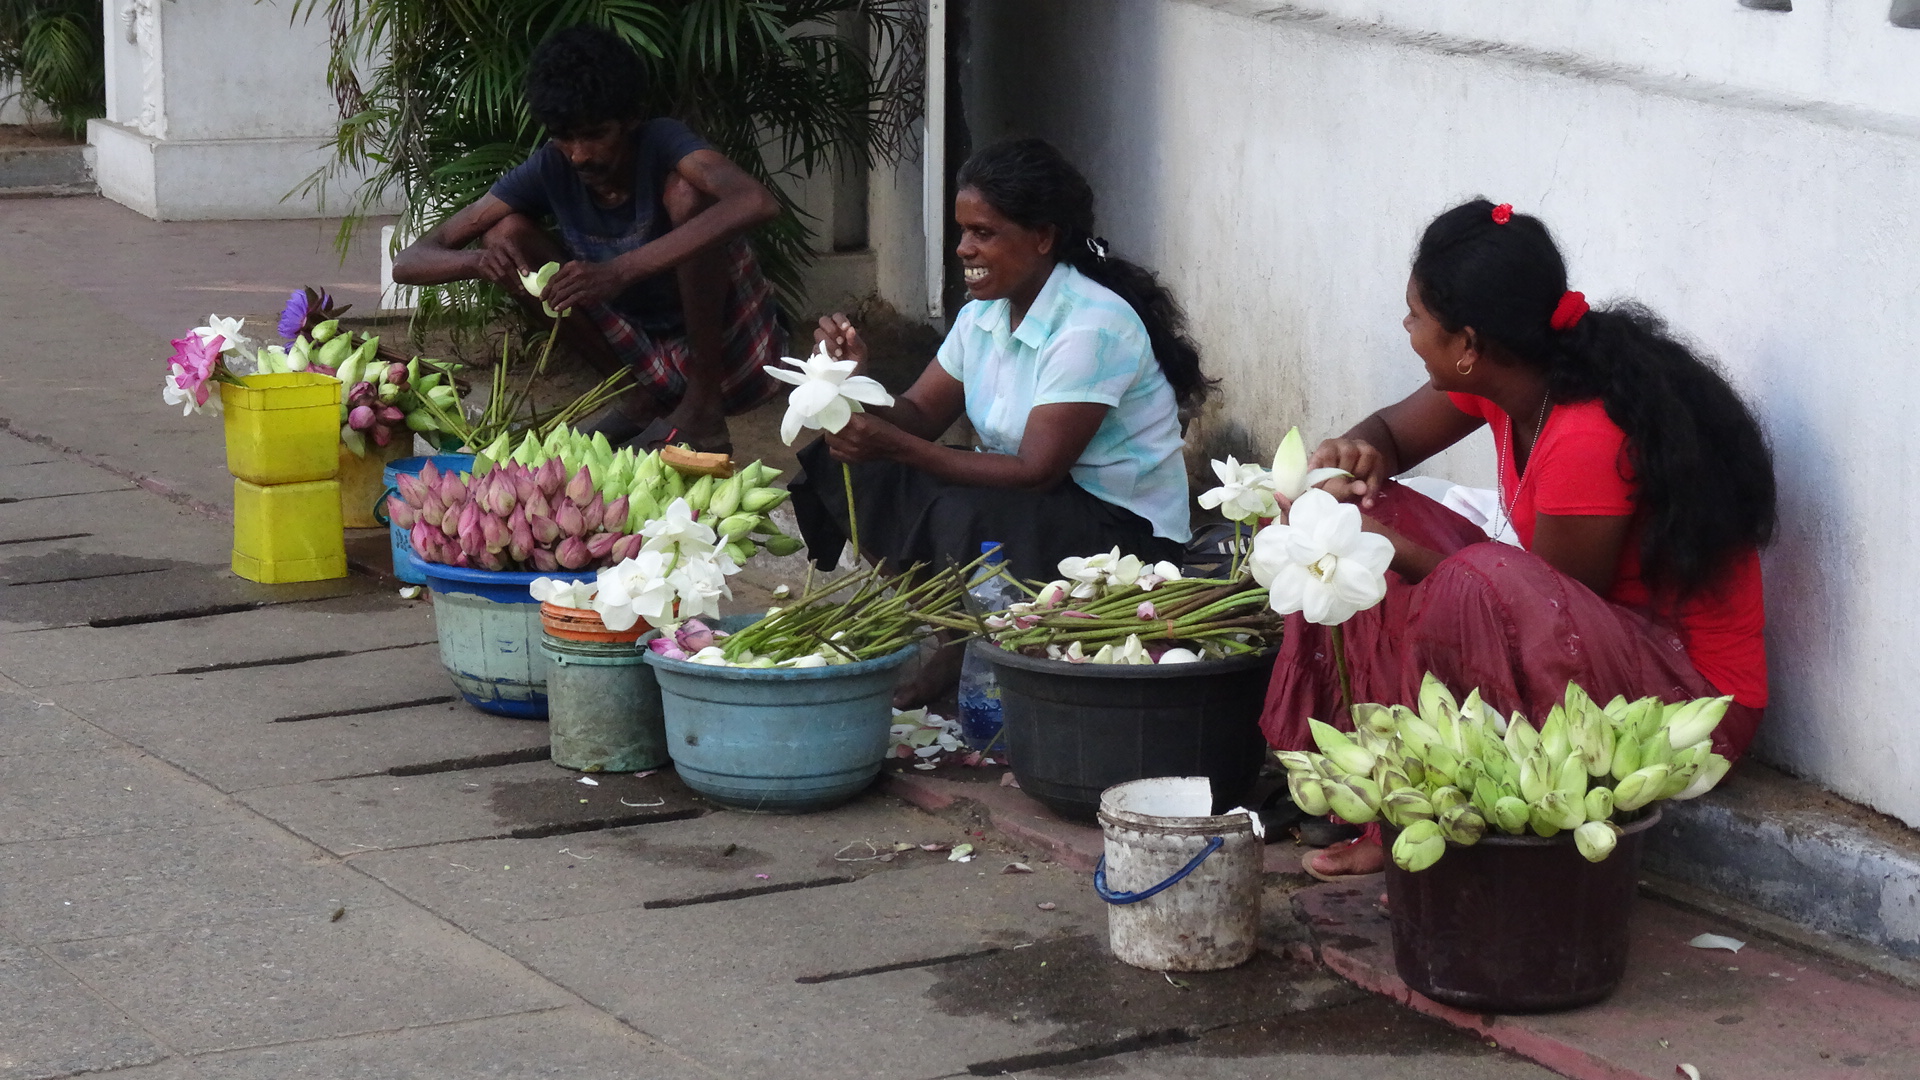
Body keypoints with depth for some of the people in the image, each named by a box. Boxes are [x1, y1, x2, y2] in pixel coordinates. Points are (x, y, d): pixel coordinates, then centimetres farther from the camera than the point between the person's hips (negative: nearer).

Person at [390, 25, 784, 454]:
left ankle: (703, 405, -16)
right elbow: (408, 262, -10)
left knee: (686, 191, -27)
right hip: (648, 363, 4)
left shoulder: (662, 144, -21)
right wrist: (478, 261, -36)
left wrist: (619, 270, -50)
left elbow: (758, 202, -45)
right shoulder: (549, 171, -10)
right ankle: (637, 399, -1)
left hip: (728, 351, -4)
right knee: (506, 233, -9)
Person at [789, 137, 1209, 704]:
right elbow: (919, 417, 6)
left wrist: (895, 446, -31)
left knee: (963, 515, -36)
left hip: (1127, 530, -8)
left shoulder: (1091, 327, -22)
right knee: (845, 464, -7)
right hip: (1025, 508, 8)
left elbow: (1038, 471, -26)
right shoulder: (984, 315, 4)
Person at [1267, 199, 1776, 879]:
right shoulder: (1505, 381, -4)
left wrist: (1399, 553, -17)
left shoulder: (1588, 442, -29)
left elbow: (1554, 612, -19)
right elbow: (1392, 431, 15)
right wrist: (1358, 455, -10)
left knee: (1479, 586, -34)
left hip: (1690, 693, -9)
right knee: (1373, 513, 4)